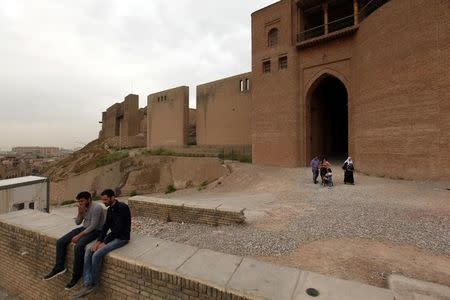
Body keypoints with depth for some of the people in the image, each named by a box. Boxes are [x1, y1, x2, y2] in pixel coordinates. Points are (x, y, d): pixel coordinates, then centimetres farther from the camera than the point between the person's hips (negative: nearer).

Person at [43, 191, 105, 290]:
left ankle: (76, 275, -10)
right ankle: (59, 267, 13)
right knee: (60, 242, -1)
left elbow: (93, 226, -24)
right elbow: (77, 222, 7)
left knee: (78, 247, -29)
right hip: (84, 228, 9)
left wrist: (79, 236, -22)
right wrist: (80, 212, -10)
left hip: (95, 231, -9)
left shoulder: (96, 207, -24)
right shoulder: (83, 207, 3)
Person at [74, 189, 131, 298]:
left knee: (97, 255, -19)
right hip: (112, 235, 9)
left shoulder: (122, 208, -23)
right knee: (88, 253, -5)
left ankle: (94, 284, 4)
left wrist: (104, 243, -19)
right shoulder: (109, 209, 7)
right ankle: (88, 284, -3)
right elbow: (106, 226, 7)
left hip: (122, 238, -9)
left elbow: (118, 228, -24)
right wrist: (98, 241, -5)